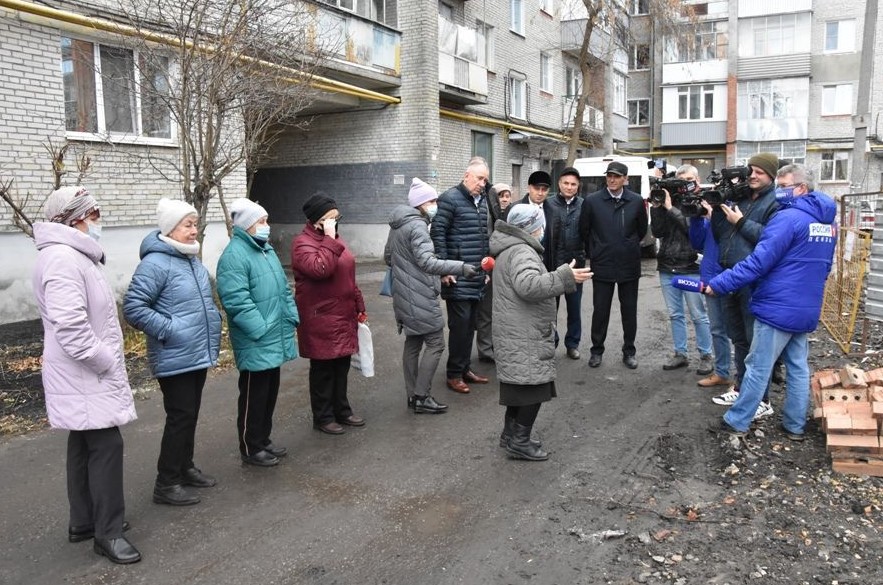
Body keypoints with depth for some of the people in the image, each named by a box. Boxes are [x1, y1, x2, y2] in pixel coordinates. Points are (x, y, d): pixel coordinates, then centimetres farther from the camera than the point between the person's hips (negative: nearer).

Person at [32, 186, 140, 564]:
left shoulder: (76, 255, 15)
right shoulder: (63, 259, -21)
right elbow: (70, 326, -29)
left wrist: (107, 361, 16)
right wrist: (108, 363, -20)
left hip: (86, 375, 11)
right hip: (86, 376, -11)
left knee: (84, 445, 17)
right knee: (106, 446, -6)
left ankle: (84, 521, 29)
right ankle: (107, 532, 4)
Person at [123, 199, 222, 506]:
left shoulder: (192, 260, 11)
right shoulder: (155, 263, -17)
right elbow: (133, 308, -21)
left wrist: (213, 327, 15)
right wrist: (169, 330, -23)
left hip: (198, 355, 9)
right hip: (174, 359, -9)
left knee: (190, 414, 17)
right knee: (180, 416, -3)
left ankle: (185, 467, 32)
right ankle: (166, 484, 8)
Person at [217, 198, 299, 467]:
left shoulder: (266, 249, 13)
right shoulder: (234, 256, -17)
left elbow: (283, 287, 19)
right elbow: (237, 301, -25)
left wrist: (292, 317, 11)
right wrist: (262, 330, -23)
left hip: (276, 339, 9)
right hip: (255, 343, -9)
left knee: (270, 393, 18)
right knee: (254, 396, 4)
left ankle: (264, 440, 33)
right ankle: (251, 449, 18)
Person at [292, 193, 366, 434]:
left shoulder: (334, 239, 15)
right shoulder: (303, 243, -12)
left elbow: (348, 276, 20)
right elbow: (320, 269, -31)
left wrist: (359, 306, 18)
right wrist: (329, 240, -26)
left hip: (343, 316, 8)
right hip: (321, 319, -8)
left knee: (342, 367, 16)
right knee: (323, 369, 3)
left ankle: (342, 410, 29)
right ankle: (323, 417, 15)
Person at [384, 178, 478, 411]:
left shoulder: (397, 225, 13)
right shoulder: (417, 226, -16)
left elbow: (387, 256, 23)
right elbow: (428, 262, -29)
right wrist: (461, 267, -36)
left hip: (404, 296, 10)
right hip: (420, 297, -10)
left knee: (413, 343, 13)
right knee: (435, 344, -3)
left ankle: (413, 395, 19)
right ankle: (421, 398, 0)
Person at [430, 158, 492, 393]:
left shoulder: (482, 201, 16)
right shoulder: (450, 198, -7)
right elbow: (437, 233, -11)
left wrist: (486, 267, 20)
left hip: (477, 276, 7)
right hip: (458, 276, -7)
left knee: (470, 323, 12)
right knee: (459, 322, -5)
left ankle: (465, 368, 23)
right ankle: (454, 373, 7)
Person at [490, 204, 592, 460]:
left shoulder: (509, 250, 18)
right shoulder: (521, 252, -17)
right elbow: (528, 285, -34)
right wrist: (565, 277, -35)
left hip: (517, 332, 11)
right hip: (524, 334, -11)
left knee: (520, 384, 17)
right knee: (534, 385, -5)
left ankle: (511, 434, 26)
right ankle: (520, 441, 1)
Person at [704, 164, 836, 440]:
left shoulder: (788, 218, -17)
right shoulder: (827, 223, 12)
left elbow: (758, 262, -22)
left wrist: (718, 284, -20)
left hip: (778, 308, -8)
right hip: (807, 310, 8)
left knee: (758, 368, 0)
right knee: (798, 368, 14)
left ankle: (737, 421, 9)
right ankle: (795, 426, 21)